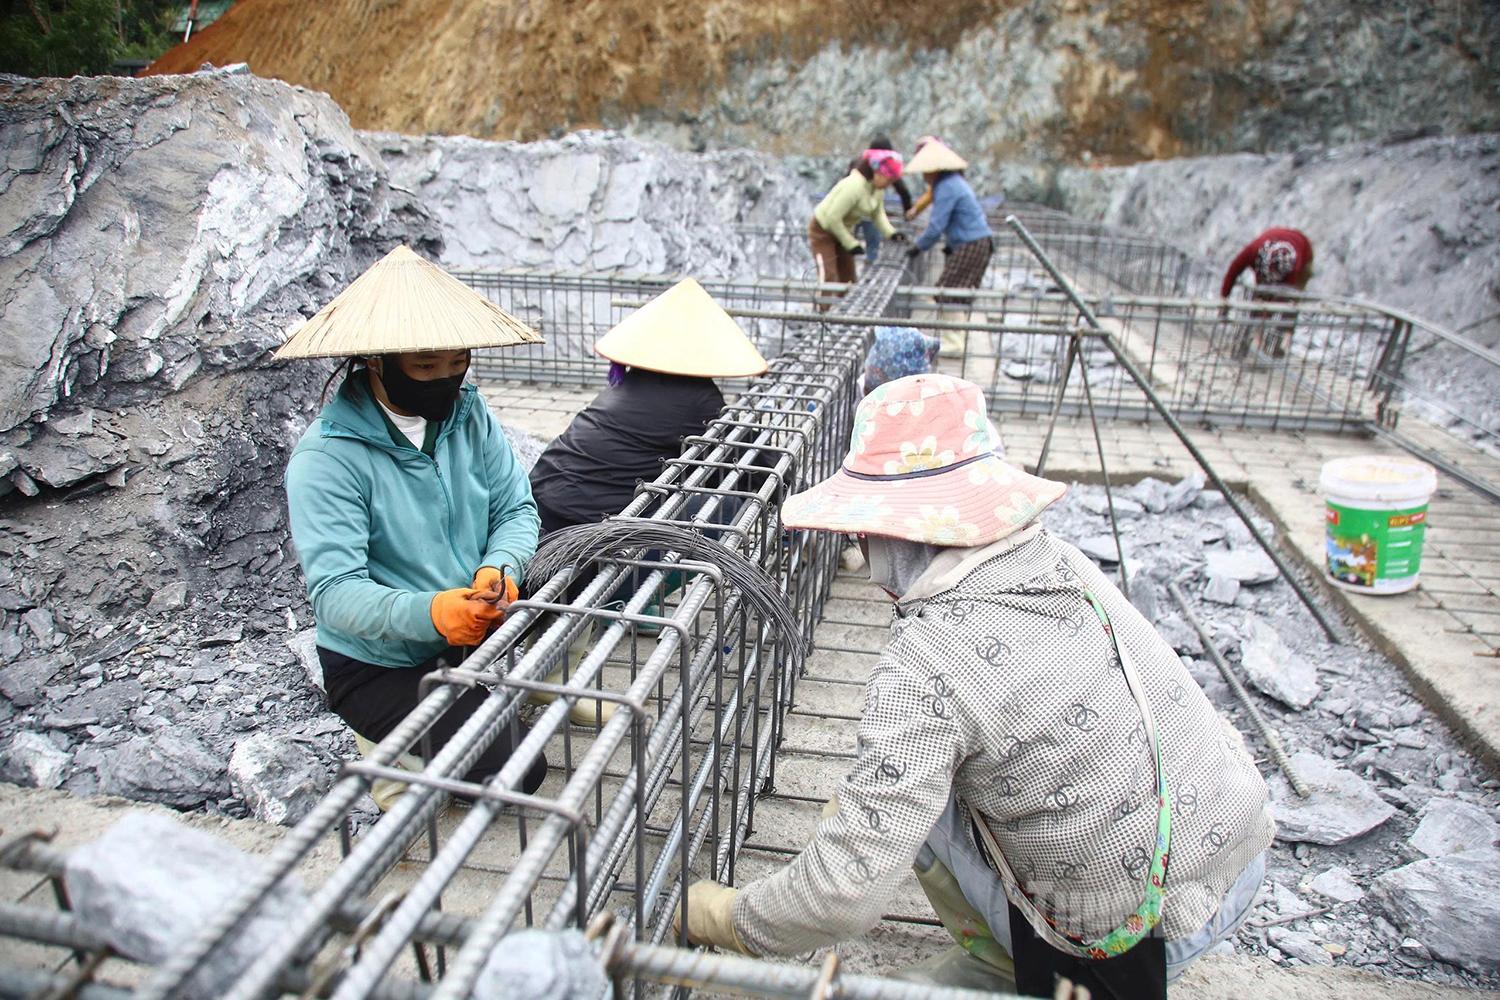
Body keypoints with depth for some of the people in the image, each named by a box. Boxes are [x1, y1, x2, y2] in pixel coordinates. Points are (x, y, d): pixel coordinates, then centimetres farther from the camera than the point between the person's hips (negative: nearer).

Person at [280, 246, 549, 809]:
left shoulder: (469, 414, -2)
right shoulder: (327, 456, -19)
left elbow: (517, 508, -2)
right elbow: (334, 590, -25)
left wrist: (500, 567, -24)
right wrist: (429, 612, -43)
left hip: (477, 636, 6)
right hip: (380, 665, -6)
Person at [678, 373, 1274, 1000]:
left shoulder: (926, 663, -27)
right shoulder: (1056, 558, -4)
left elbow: (846, 890, -27)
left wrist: (728, 920, -6)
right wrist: (855, 809, 18)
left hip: (1150, 939, -6)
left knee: (909, 793, 3)